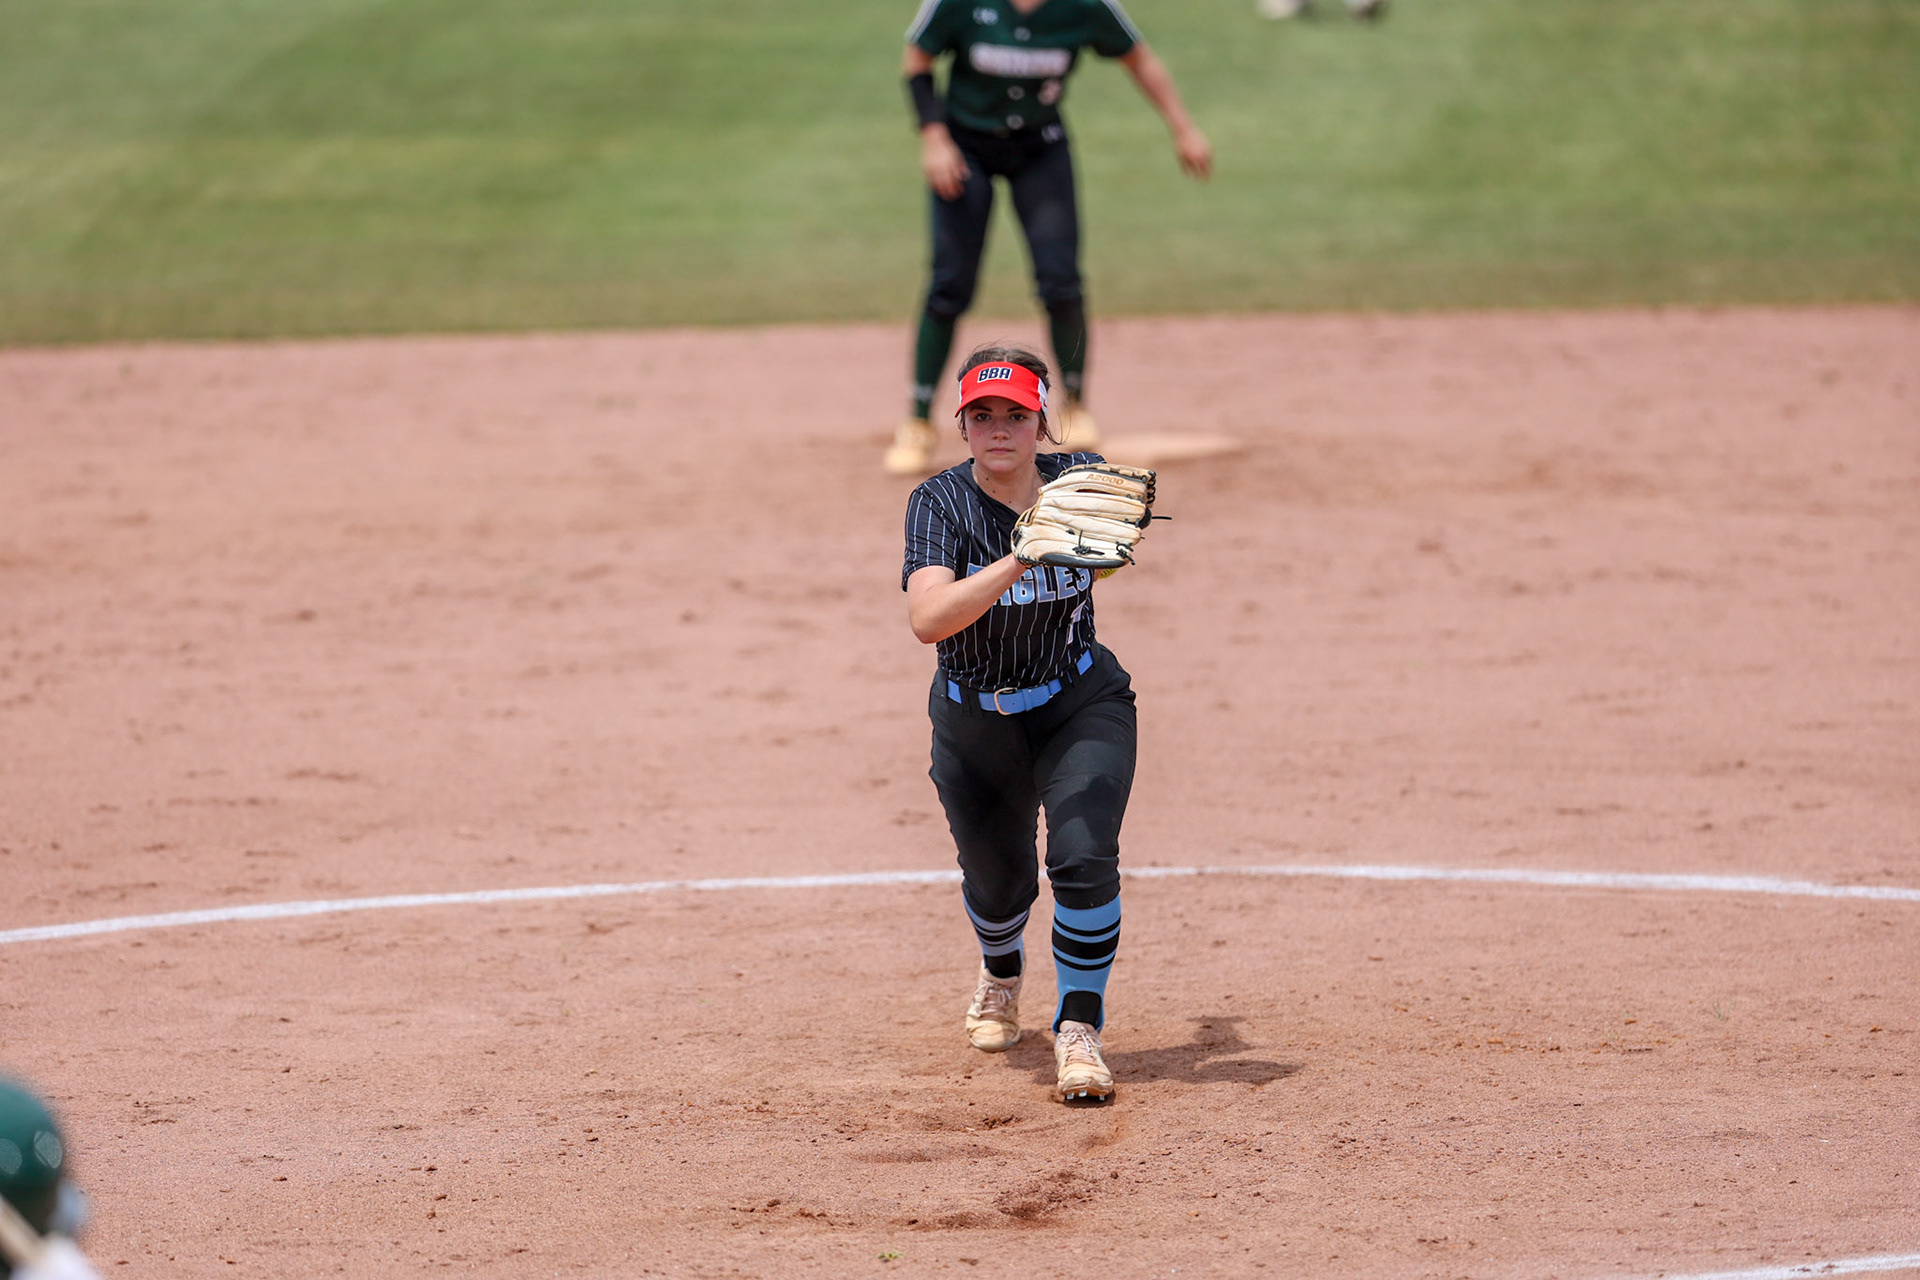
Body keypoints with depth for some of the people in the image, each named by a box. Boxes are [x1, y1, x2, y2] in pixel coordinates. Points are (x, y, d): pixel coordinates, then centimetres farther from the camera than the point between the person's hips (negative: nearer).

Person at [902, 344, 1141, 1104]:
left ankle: (1079, 1031, -10)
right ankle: (1001, 972, 54)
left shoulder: (1080, 479, -13)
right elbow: (928, 620, -37)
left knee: (1084, 857, -23)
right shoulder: (941, 503, -20)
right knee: (997, 880, 18)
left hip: (1082, 706, 0)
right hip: (976, 722, 0)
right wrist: (1022, 560, -46)